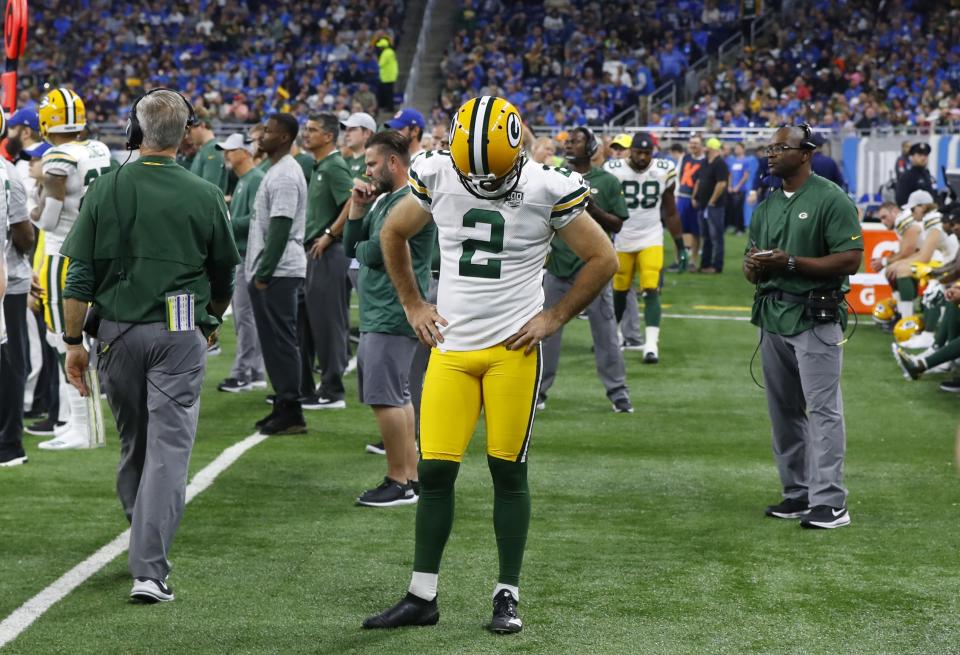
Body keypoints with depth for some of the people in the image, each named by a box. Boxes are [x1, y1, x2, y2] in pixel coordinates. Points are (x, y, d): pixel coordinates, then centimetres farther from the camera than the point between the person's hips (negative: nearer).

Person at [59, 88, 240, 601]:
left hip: (118, 330, 2)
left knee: (133, 443, 18)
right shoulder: (204, 197, -4)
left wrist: (74, 340, 5)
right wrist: (210, 320, 27)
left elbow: (79, 275, -3)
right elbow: (225, 276, 8)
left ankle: (146, 548, 31)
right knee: (168, 448, -3)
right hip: (180, 333, -2)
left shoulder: (105, 189, -3)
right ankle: (148, 569, -11)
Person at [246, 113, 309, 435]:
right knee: (273, 341, 13)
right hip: (268, 272, 10)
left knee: (281, 341, -8)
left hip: (279, 273, -10)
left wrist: (264, 273, -21)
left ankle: (291, 414, -6)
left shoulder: (285, 175, -15)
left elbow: (281, 227, -21)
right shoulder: (276, 171, 18)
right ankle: (283, 406, 18)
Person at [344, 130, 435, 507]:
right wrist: (358, 207, 5)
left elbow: (375, 253, -20)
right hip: (379, 315, 11)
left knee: (384, 398, -9)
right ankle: (411, 476, 19)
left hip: (393, 316, -11)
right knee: (397, 398, 13)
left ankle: (399, 481, -4)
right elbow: (352, 246, 17)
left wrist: (361, 248, 2)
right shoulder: (385, 200, 17)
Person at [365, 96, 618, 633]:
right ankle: (422, 597, 10)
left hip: (513, 348, -3)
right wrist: (413, 305, 11)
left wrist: (555, 318, -3)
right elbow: (393, 235, 17)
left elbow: (603, 259, 0)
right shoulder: (438, 178, -1)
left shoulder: (546, 190, -10)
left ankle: (508, 596, 12)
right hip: (451, 347, 3)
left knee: (509, 471, 1)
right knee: (435, 471, 1)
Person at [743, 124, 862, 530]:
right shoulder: (767, 205, 16)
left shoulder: (831, 200, -7)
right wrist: (754, 266, -4)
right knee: (783, 412, 11)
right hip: (772, 318, 8)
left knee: (823, 410, -9)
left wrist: (790, 262, -18)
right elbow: (751, 268, 22)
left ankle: (830, 503, -9)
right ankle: (798, 494, 19)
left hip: (815, 318, -8)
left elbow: (851, 259, -15)